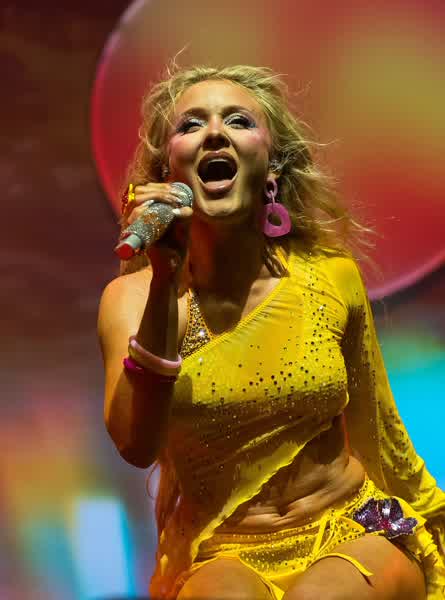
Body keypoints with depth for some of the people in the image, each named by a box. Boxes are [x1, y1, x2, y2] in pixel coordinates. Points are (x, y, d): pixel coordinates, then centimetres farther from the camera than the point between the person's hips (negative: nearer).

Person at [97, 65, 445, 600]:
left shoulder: (331, 279, -4)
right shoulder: (130, 297, -6)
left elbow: (377, 433, 10)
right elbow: (137, 446, -21)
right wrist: (164, 282, -26)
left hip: (350, 532, 2)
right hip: (220, 554, -2)